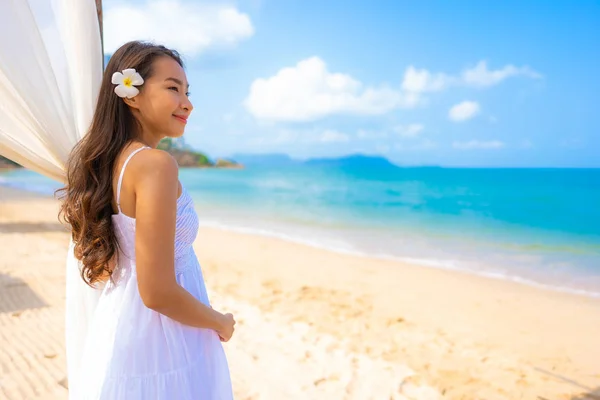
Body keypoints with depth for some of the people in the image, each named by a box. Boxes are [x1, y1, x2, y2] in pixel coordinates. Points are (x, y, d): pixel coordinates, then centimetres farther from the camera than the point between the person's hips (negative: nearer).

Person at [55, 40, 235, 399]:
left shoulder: (113, 159, 2)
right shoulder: (156, 163, -24)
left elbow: (104, 265, 10)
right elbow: (157, 294, -25)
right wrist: (221, 323, -8)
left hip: (119, 328, 8)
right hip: (159, 346, -8)